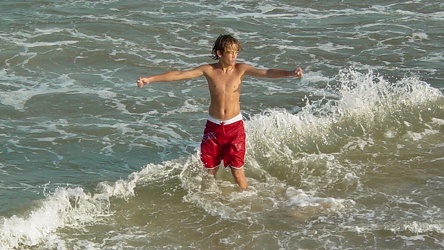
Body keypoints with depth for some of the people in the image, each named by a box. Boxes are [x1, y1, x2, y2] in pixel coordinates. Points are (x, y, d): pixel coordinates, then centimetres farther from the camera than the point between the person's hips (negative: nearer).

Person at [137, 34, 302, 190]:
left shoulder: (241, 69, -8)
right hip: (213, 126, 2)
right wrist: (150, 79, -10)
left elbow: (267, 73, -21)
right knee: (210, 170, 10)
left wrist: (290, 73, -38)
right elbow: (179, 74, -7)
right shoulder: (209, 70, -6)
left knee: (237, 170, -3)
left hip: (234, 127, -1)